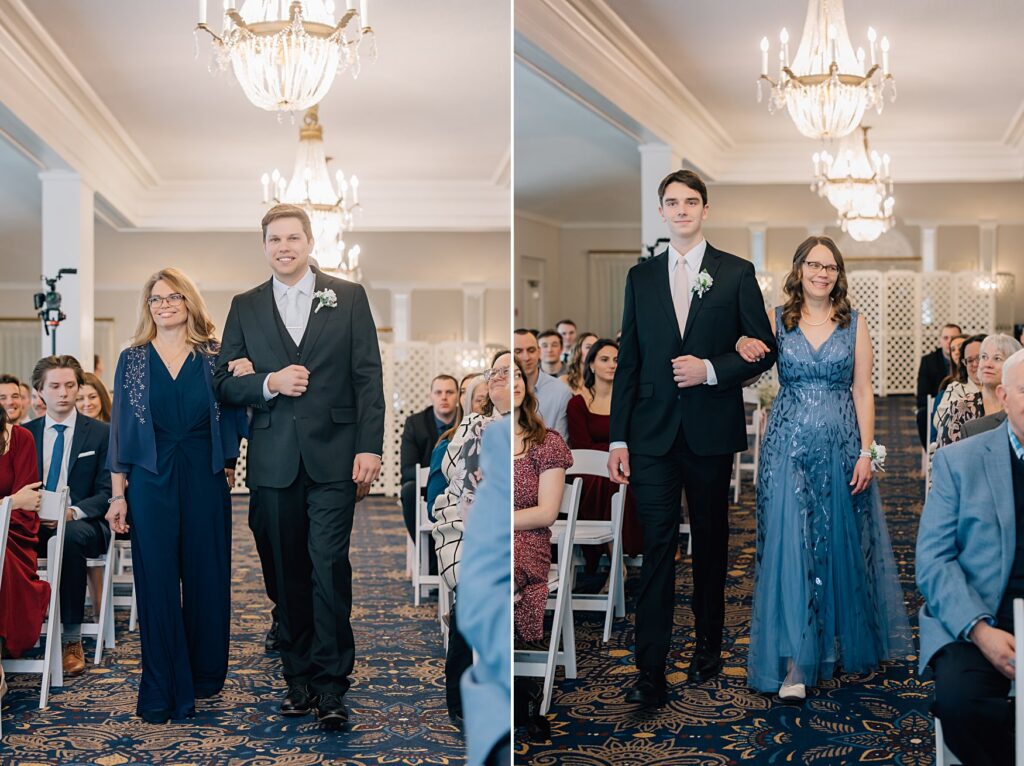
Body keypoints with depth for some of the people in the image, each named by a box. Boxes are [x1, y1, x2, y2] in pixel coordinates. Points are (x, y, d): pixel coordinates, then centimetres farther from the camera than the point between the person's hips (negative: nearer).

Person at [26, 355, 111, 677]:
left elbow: (106, 493, 0)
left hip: (83, 523, -2)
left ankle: (72, 641, -31)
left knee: (71, 537, -39)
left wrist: (74, 512, -20)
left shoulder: (100, 434, 6)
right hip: (34, 524, 2)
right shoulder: (25, 433, 14)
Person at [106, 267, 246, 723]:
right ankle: (161, 693, 6)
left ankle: (205, 677, 22)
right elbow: (121, 429, 4)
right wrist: (118, 494, -1)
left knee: (207, 579, 5)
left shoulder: (214, 358, 6)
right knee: (157, 583, -1)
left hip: (205, 480, 1)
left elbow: (233, 416, 8)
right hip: (151, 481, 0)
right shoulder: (133, 359, 6)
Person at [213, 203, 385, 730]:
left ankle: (331, 685, -3)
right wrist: (269, 384, -10)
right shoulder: (245, 307, 12)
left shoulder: (349, 297, 7)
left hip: (333, 454, -2)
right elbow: (223, 382, 10)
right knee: (285, 573, 6)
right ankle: (299, 677, 16)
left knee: (329, 566, -8)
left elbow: (368, 376, 2)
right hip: (273, 459, 3)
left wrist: (370, 447, -6)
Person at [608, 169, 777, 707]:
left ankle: (709, 645, 28)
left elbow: (763, 351, 2)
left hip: (712, 432, 0)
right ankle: (650, 670, -4)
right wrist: (617, 438, 2)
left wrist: (711, 369, -15)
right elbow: (628, 360, 7)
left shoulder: (736, 274, 3)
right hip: (652, 433, 1)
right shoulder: (641, 277, 9)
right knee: (656, 545, -4)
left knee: (710, 539, 12)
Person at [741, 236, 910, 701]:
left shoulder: (854, 324, 5)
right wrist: (743, 345, -21)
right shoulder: (776, 320, 4)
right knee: (789, 544, -8)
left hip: (841, 445, 1)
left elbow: (863, 391, 3)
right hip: (789, 445, -1)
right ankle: (795, 662, -8)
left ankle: (844, 642, 27)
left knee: (841, 544, 8)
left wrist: (865, 452, -5)